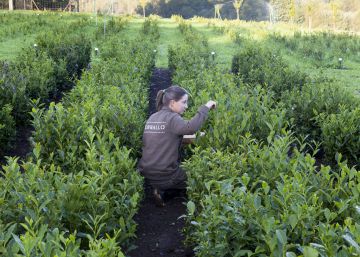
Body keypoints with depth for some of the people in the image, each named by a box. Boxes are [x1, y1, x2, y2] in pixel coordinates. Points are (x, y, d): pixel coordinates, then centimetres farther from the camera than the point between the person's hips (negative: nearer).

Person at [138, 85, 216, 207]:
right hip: (164, 175, -7)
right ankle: (162, 190, 4)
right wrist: (205, 107, -25)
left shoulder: (152, 118, 10)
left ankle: (159, 189, 9)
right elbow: (190, 127, -33)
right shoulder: (172, 118, -15)